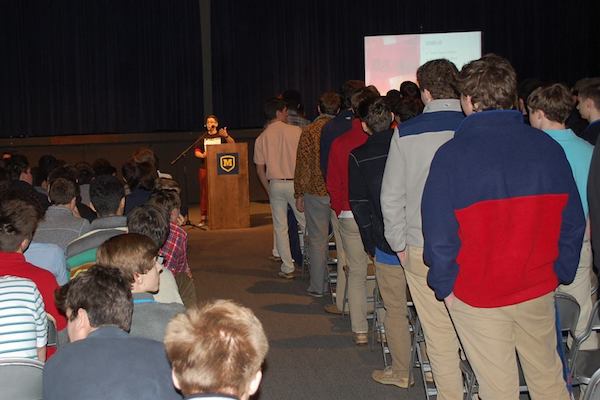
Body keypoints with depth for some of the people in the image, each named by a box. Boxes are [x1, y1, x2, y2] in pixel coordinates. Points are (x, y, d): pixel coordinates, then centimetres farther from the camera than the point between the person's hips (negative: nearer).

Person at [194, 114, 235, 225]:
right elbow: (196, 151, 9)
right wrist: (202, 155, -13)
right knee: (205, 192, 1)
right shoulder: (203, 137, 12)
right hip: (205, 168, 2)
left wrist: (226, 136, -28)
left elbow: (232, 144, -9)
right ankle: (203, 217, 5)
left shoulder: (221, 135, 5)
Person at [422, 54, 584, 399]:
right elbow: (572, 222, 2)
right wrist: (561, 274, 12)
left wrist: (444, 285, -1)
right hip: (538, 291, 3)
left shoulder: (452, 155, -15)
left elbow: (439, 233, -15)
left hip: (476, 296, -3)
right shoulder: (549, 148, -4)